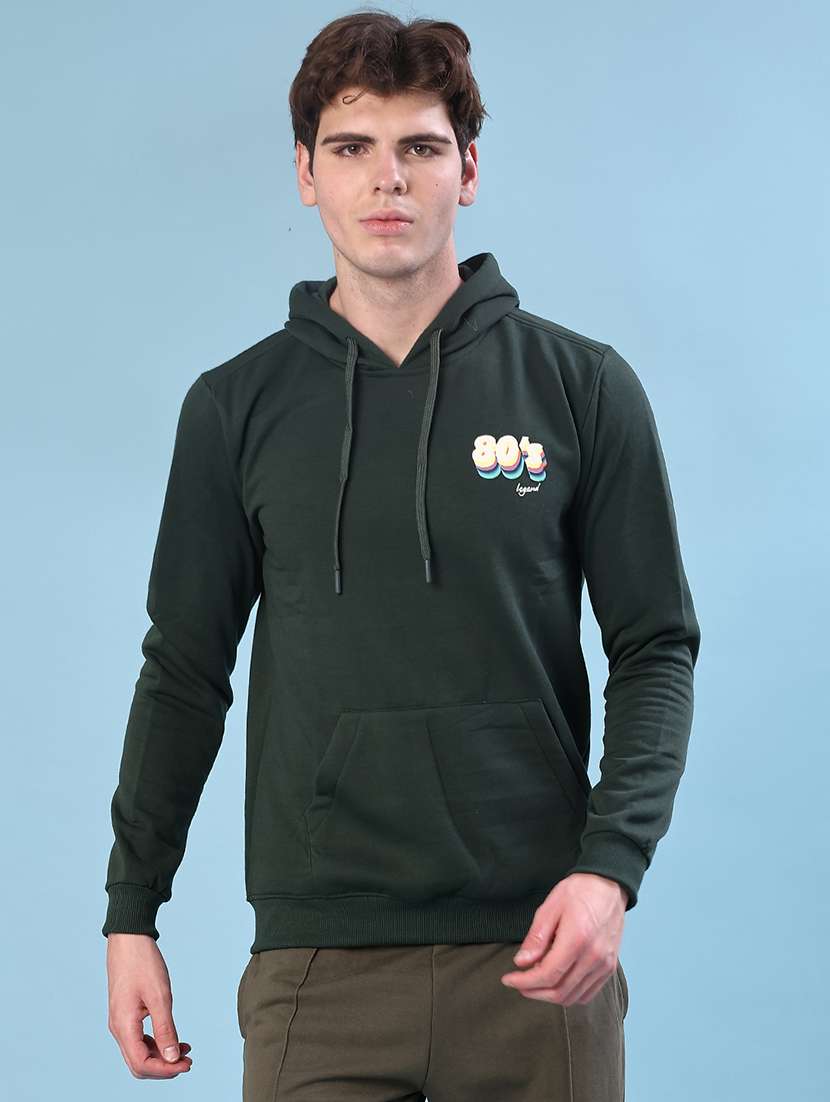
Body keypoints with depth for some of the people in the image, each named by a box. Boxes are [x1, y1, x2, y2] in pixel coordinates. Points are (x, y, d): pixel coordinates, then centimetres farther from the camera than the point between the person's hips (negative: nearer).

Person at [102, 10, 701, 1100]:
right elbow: (185, 672, 12)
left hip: (534, 951, -1)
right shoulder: (237, 406, 7)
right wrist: (131, 913, 9)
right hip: (315, 959, 1)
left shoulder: (581, 386, 3)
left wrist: (610, 865, -11)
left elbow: (657, 649, 3)